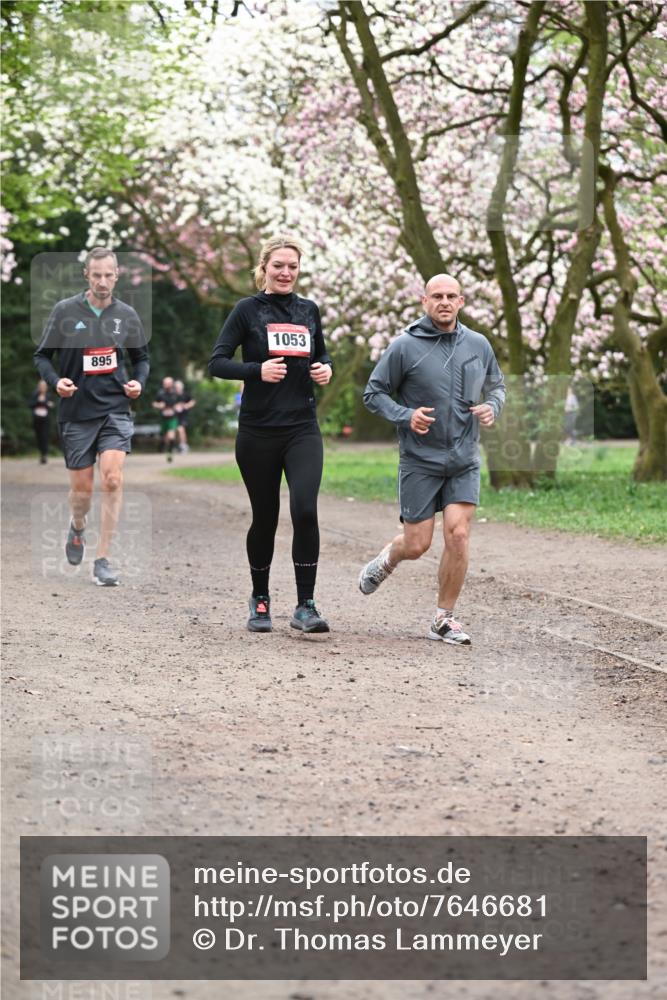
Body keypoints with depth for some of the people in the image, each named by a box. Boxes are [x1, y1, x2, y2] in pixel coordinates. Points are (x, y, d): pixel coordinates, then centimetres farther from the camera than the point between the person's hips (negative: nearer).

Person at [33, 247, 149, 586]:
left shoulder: (126, 315, 3)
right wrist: (55, 380, -15)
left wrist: (138, 381, -3)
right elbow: (42, 355, 4)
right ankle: (77, 528, 41)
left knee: (113, 479, -16)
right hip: (76, 411, 0)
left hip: (115, 409, 0)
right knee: (82, 488, 5)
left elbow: (141, 357, 17)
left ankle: (102, 561, -8)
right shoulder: (65, 311, -3)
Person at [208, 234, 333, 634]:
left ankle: (306, 606, -10)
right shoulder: (248, 310, -1)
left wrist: (325, 368, 3)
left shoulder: (309, 310, 10)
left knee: (305, 510, -16)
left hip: (303, 428, 2)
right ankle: (260, 600, 27)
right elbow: (217, 362, -5)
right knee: (265, 518, 7)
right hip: (258, 431, -2)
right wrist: (258, 370, -20)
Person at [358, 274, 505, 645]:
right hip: (420, 459, -2)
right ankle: (386, 560, 38)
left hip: (464, 461, 2)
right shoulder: (404, 347, -8)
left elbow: (497, 386, 19)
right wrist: (405, 416, -17)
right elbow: (374, 392, -1)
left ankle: (445, 618, 3)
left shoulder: (479, 345, 4)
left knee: (459, 534, -10)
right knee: (417, 545, 1)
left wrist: (492, 407, -3)